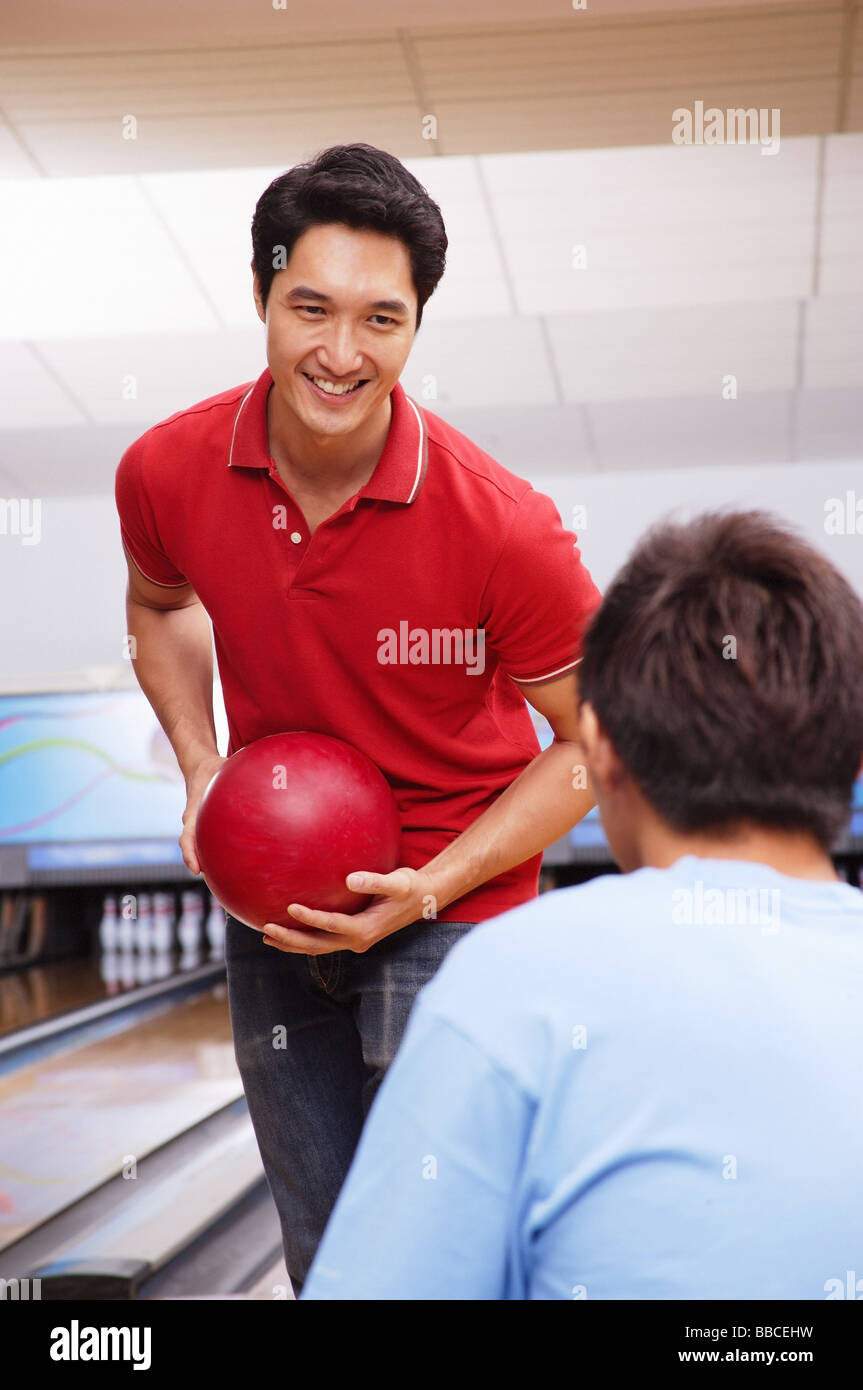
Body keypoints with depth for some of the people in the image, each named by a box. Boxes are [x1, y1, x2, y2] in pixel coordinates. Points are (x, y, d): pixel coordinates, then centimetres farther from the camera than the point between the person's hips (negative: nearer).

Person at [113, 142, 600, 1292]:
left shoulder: (503, 531, -24)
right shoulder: (168, 475, -13)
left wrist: (430, 889, -20)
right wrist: (202, 767, -4)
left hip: (450, 907, -4)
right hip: (270, 899, 4)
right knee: (322, 1257, 18)